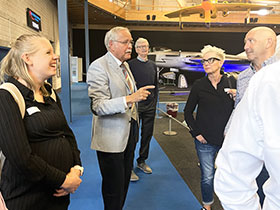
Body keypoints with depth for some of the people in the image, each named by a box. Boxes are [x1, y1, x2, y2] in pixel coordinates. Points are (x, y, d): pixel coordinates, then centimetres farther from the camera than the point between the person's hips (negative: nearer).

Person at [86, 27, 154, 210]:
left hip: (129, 131, 9)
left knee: (125, 181, 21)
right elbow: (98, 106, -25)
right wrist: (130, 98, -35)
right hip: (111, 138, -8)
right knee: (114, 188, 5)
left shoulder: (125, 65, 12)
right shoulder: (99, 67, -17)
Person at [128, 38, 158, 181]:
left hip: (150, 106, 5)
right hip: (135, 106, -5)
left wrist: (155, 102, 12)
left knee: (147, 134, 12)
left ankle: (142, 161, 29)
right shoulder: (130, 64, -5)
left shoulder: (153, 65, 12)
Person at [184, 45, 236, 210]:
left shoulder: (232, 82, -1)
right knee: (207, 177, 7)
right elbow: (188, 111, 4)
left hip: (228, 139, 1)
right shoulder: (199, 85, -2)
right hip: (205, 140, -1)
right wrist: (196, 132, -2)